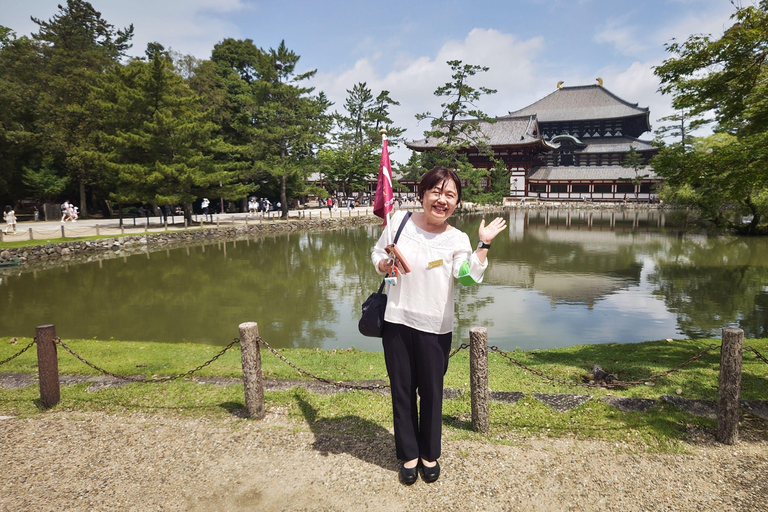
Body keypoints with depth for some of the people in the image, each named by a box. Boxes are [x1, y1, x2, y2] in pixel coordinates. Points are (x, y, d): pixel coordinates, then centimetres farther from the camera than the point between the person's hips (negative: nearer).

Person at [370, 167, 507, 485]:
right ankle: (408, 455, 30)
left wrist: (484, 244, -21)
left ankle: (429, 454, 33)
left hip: (435, 328, 0)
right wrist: (383, 265, -11)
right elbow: (377, 252, 10)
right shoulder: (400, 220, -1)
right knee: (402, 391, 11)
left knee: (431, 392, 11)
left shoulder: (458, 240, -2)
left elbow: (468, 277, -18)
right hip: (397, 322, 1)